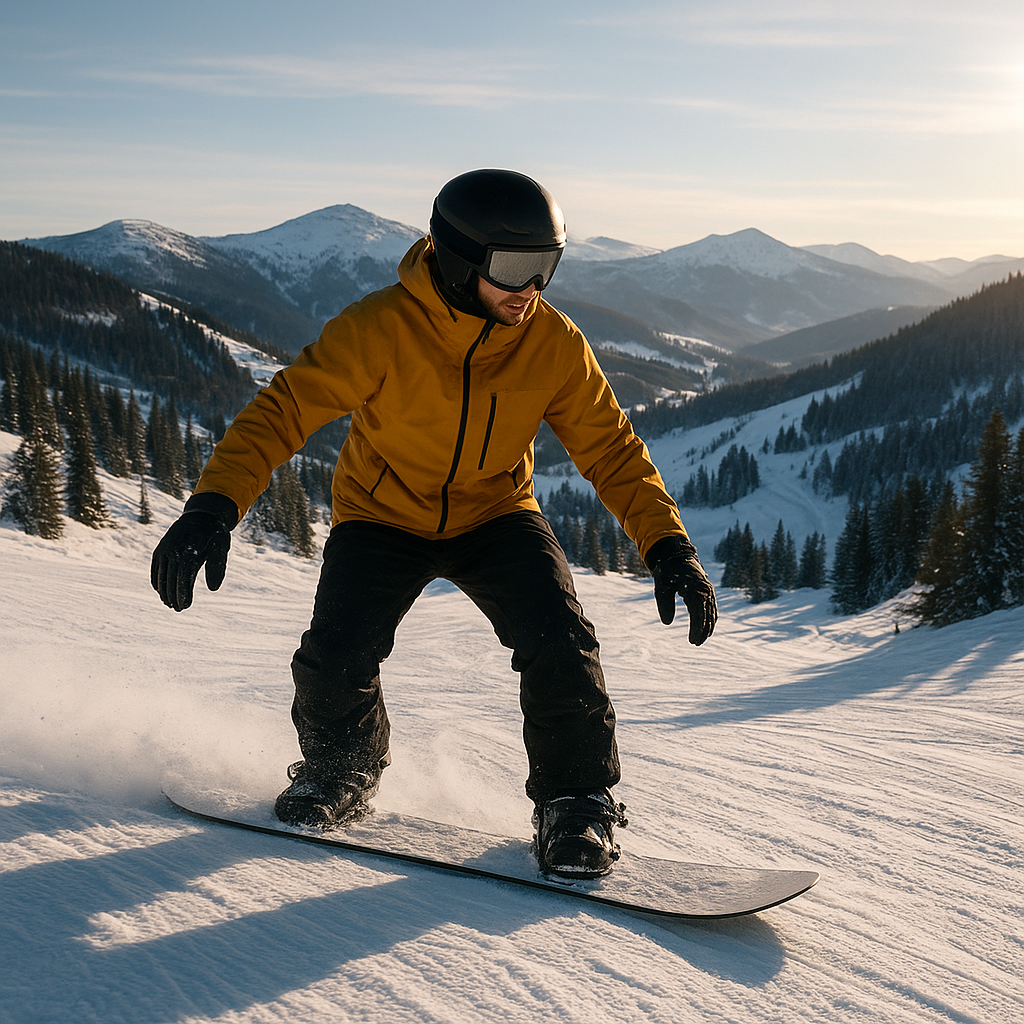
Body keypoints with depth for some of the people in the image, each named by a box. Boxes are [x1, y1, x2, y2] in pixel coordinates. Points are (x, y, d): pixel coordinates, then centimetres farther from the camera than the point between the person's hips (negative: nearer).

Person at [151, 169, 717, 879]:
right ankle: (340, 770, 16)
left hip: (497, 516, 2)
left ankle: (578, 800, 2)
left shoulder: (554, 345, -16)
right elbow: (283, 410, -26)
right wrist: (214, 507, -40)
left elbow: (611, 449, -9)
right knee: (336, 659, -19)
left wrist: (668, 544, -21)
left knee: (560, 644, -21)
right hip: (383, 516, -1)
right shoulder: (379, 329, -26)